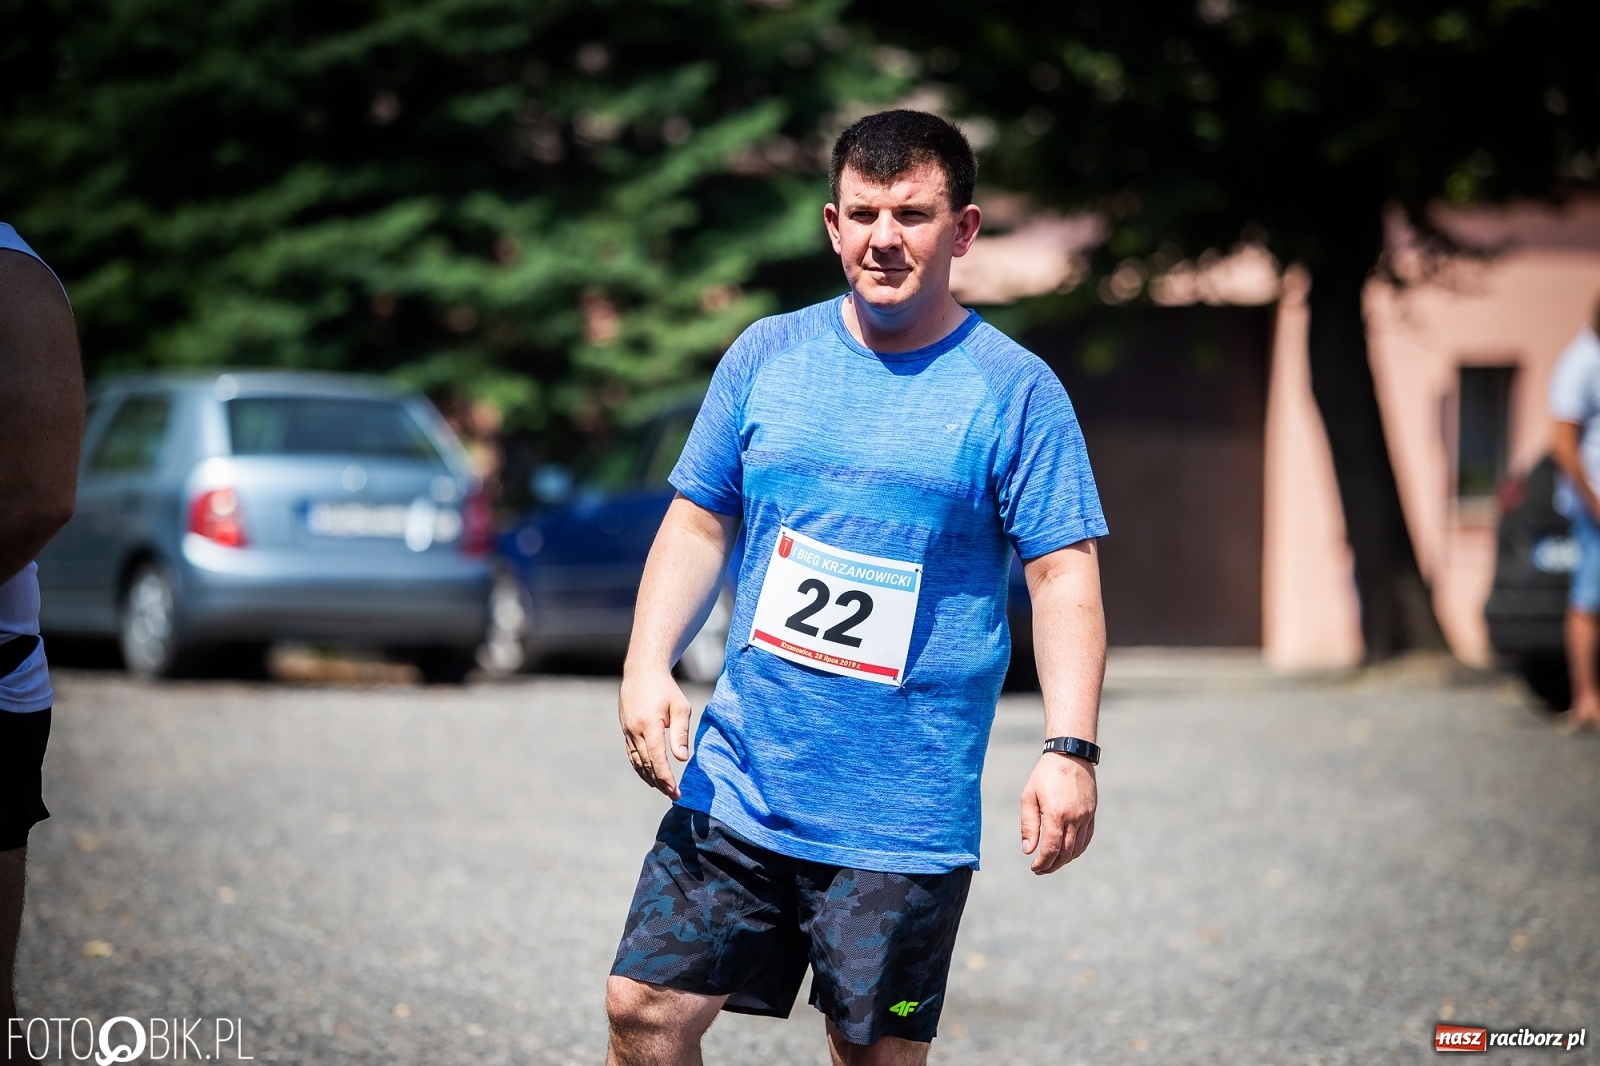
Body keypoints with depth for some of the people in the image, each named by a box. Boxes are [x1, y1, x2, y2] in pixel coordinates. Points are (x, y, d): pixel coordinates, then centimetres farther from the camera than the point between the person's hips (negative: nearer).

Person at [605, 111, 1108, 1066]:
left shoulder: (1015, 391, -3)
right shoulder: (765, 356, 7)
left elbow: (1065, 576, -6)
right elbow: (700, 522, 13)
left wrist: (1070, 750, -17)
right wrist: (648, 667, -1)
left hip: (904, 816, -3)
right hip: (737, 780, 3)